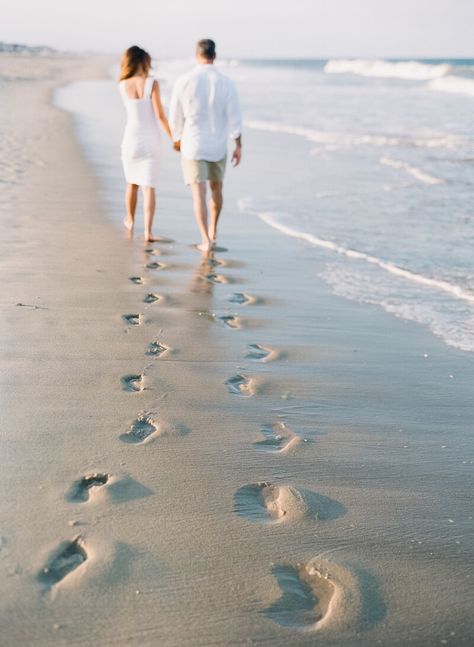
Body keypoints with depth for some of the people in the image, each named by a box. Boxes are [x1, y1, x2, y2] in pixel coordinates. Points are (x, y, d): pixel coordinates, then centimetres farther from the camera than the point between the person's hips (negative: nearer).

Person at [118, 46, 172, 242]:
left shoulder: (122, 86, -1)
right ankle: (148, 230, -10)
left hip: (131, 140, 3)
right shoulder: (152, 83, -10)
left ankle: (130, 220, 39)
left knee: (132, 183, 22)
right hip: (150, 141, -2)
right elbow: (159, 114, -13)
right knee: (149, 187, -1)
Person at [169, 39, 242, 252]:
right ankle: (212, 230, 32)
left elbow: (176, 116, -1)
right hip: (218, 146, 2)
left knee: (199, 194, 0)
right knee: (216, 188, 20)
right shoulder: (226, 83, -6)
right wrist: (238, 146, 1)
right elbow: (234, 117, -6)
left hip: (192, 145, -2)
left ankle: (206, 240, -5)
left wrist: (177, 138, 16)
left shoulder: (184, 81, -8)